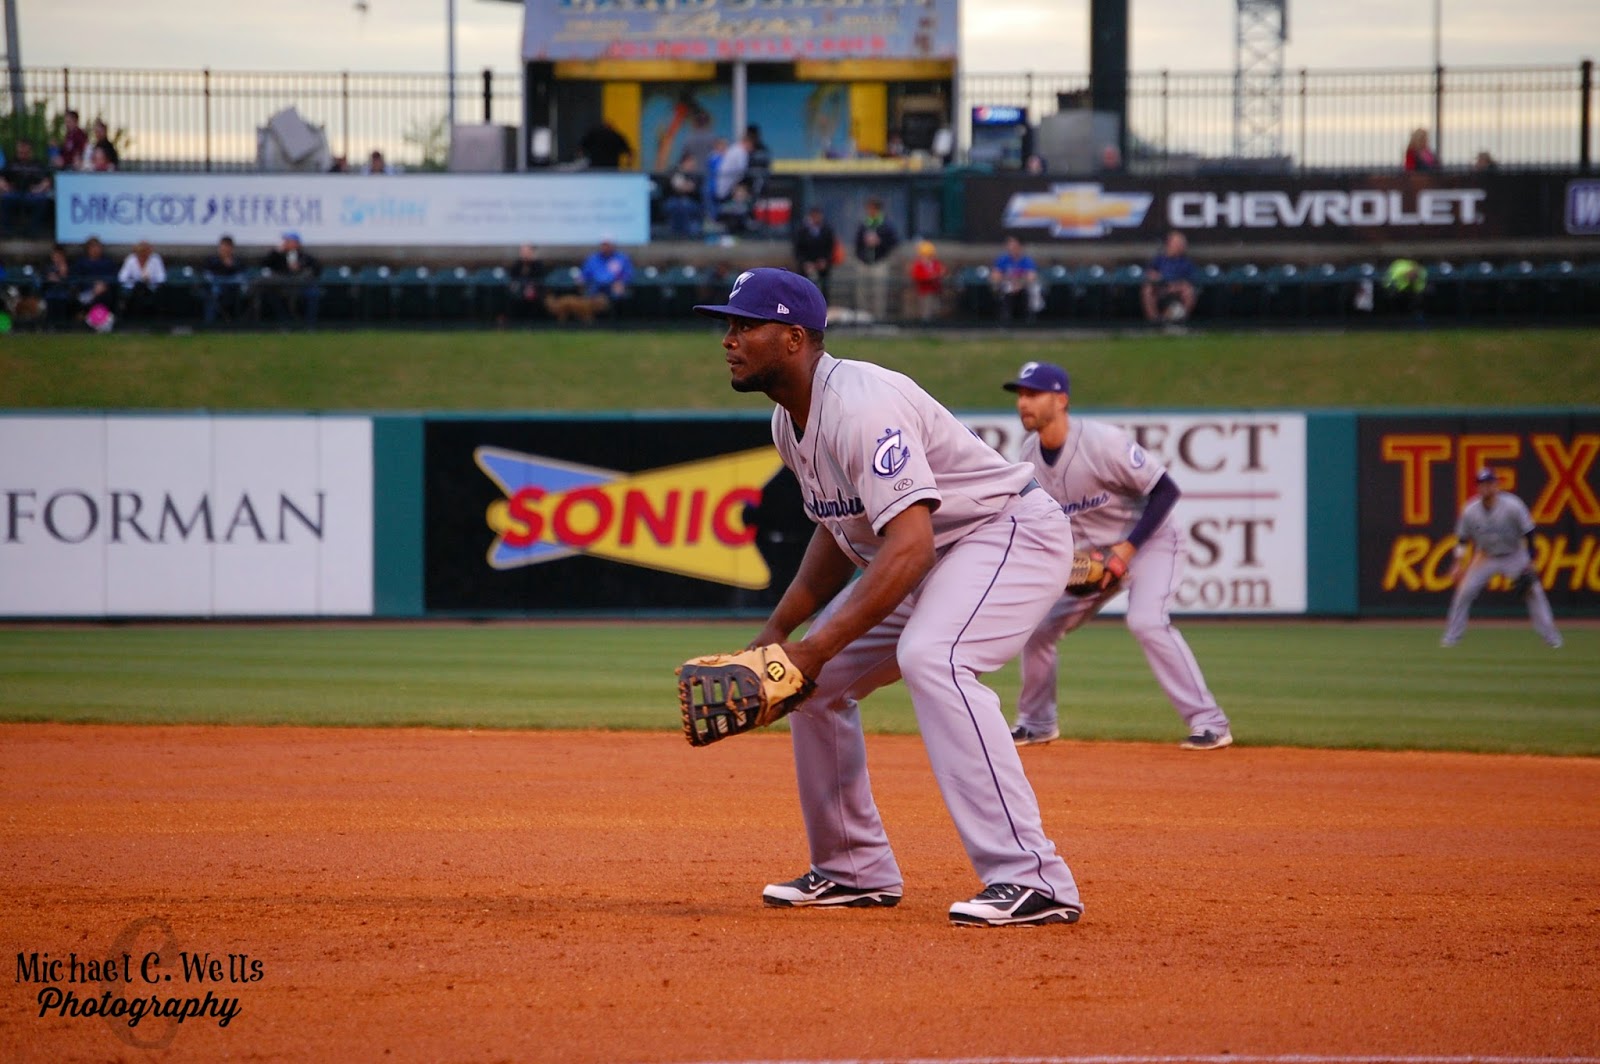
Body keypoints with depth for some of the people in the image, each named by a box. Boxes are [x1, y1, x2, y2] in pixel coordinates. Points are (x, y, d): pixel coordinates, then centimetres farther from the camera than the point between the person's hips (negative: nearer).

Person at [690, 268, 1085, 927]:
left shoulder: (862, 407, -28)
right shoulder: (789, 420, 4)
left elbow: (910, 547, -36)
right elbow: (839, 529, 17)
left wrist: (817, 647, -36)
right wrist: (779, 630, 5)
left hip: (1010, 532, -10)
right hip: (924, 549, 11)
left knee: (931, 659, -34)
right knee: (816, 678, 8)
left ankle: (1032, 880, -38)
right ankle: (855, 871, 19)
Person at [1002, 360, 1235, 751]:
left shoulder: (1102, 441, -27)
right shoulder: (1029, 453, -5)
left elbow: (1165, 490, -25)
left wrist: (1128, 548, -29)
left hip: (1150, 540, -7)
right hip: (1093, 553, 7)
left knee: (1146, 620, -29)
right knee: (1037, 623, 4)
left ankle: (1210, 723, -25)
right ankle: (1037, 723, 24)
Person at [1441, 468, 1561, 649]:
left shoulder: (1513, 506, -22)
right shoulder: (1470, 511, -15)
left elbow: (1528, 533, -15)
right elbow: (1462, 540, -2)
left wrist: (1529, 563, -19)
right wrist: (1456, 565, -9)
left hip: (1514, 556, -2)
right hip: (1486, 558, 2)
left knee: (1534, 592, -11)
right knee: (1464, 592, -9)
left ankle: (1550, 636, -1)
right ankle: (1451, 636, 5)